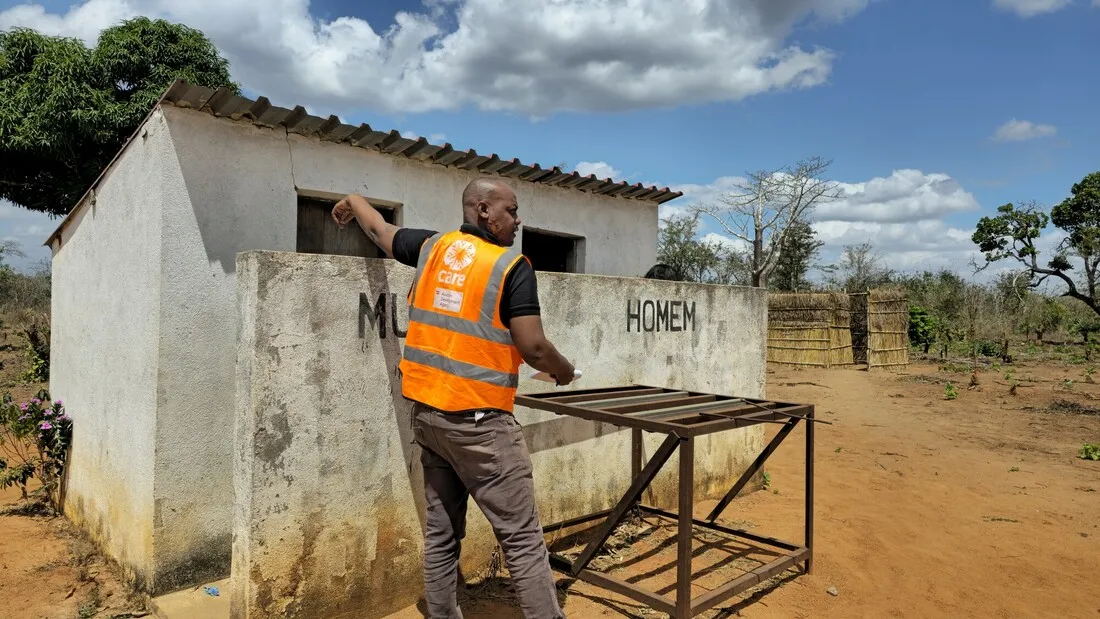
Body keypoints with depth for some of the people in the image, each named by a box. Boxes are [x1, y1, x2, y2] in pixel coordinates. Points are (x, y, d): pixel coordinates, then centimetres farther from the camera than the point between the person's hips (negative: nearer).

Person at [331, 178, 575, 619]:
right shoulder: (512, 266, -10)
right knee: (522, 539, -1)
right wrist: (563, 371, 8)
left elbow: (379, 229, 27)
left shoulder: (431, 247, 8)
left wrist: (353, 200, 48)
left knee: (441, 534, 16)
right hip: (479, 422, -7)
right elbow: (533, 348, -14)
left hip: (427, 413, 7)